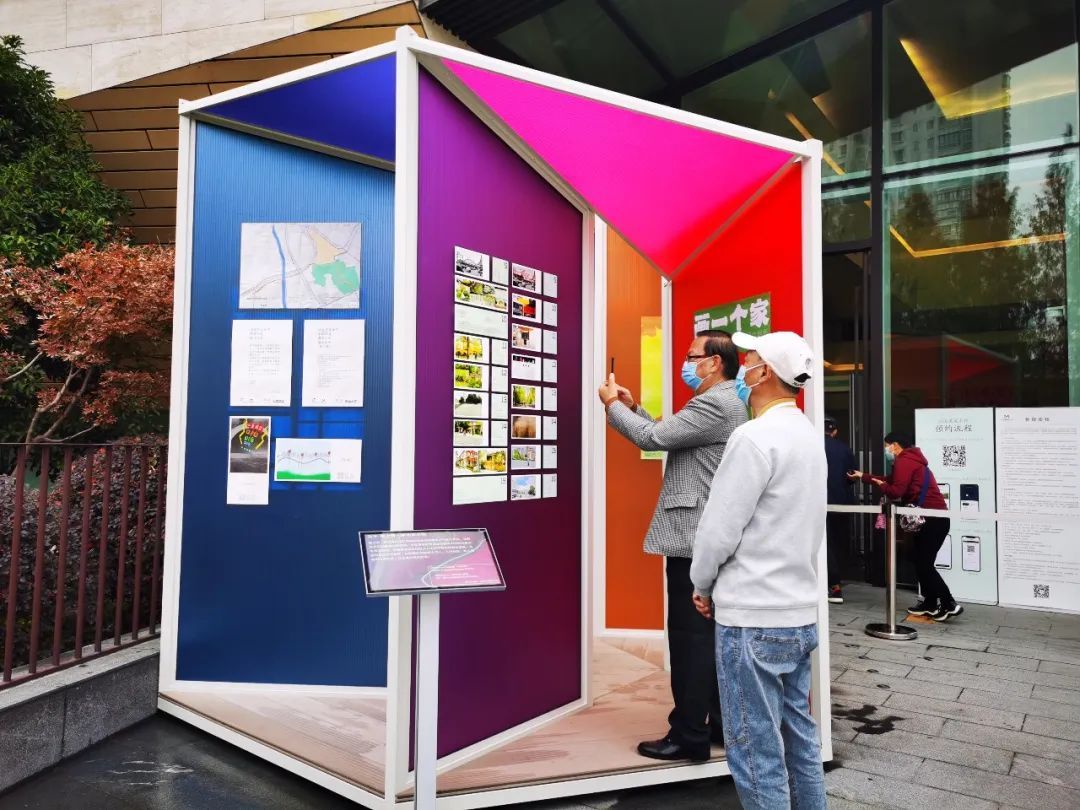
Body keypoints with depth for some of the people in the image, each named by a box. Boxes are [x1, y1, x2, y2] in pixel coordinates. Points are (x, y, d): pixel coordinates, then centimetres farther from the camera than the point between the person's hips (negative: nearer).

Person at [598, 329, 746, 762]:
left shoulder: (714, 404, -16)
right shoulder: (721, 403, 18)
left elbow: (654, 438, -19)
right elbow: (668, 435, 21)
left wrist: (612, 405, -6)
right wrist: (635, 408, 11)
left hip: (695, 540, -11)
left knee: (690, 637, -3)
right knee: (712, 634, 16)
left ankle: (689, 736, 6)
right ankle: (722, 724, 26)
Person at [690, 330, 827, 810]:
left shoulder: (756, 437, -18)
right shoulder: (809, 436, 10)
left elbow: (719, 527, -17)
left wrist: (703, 585, 1)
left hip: (753, 618, -9)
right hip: (799, 612, 9)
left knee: (757, 755, 3)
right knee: (799, 739, 19)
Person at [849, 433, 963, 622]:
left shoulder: (904, 461, -13)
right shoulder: (908, 460, 20)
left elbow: (896, 491, -18)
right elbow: (889, 479, 26)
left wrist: (881, 485, 2)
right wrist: (863, 476, 29)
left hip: (933, 518, -11)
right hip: (931, 517, 11)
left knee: (924, 564, -8)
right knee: (920, 561, 13)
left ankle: (949, 604, -6)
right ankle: (930, 603, 17)